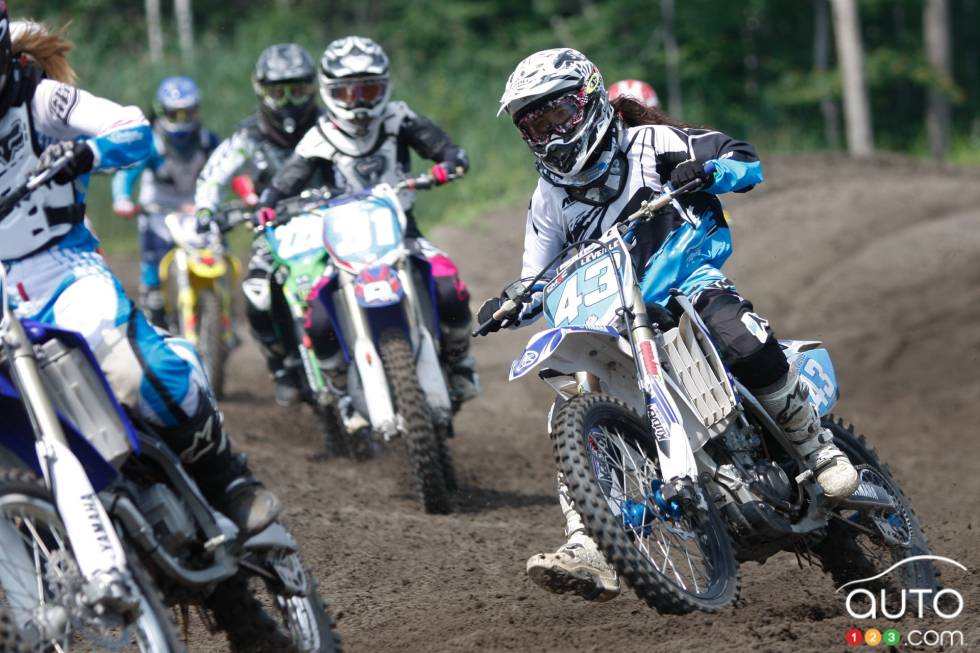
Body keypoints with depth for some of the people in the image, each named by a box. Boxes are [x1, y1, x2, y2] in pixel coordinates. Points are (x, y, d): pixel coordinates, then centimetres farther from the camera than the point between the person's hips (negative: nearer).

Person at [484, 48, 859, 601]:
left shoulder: (650, 144, 3)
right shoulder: (549, 198, 16)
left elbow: (746, 161, -2)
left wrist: (702, 171, -24)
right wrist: (510, 307, -5)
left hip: (688, 280, -5)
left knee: (738, 335, -37)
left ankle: (817, 447, -17)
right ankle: (590, 552, -25)